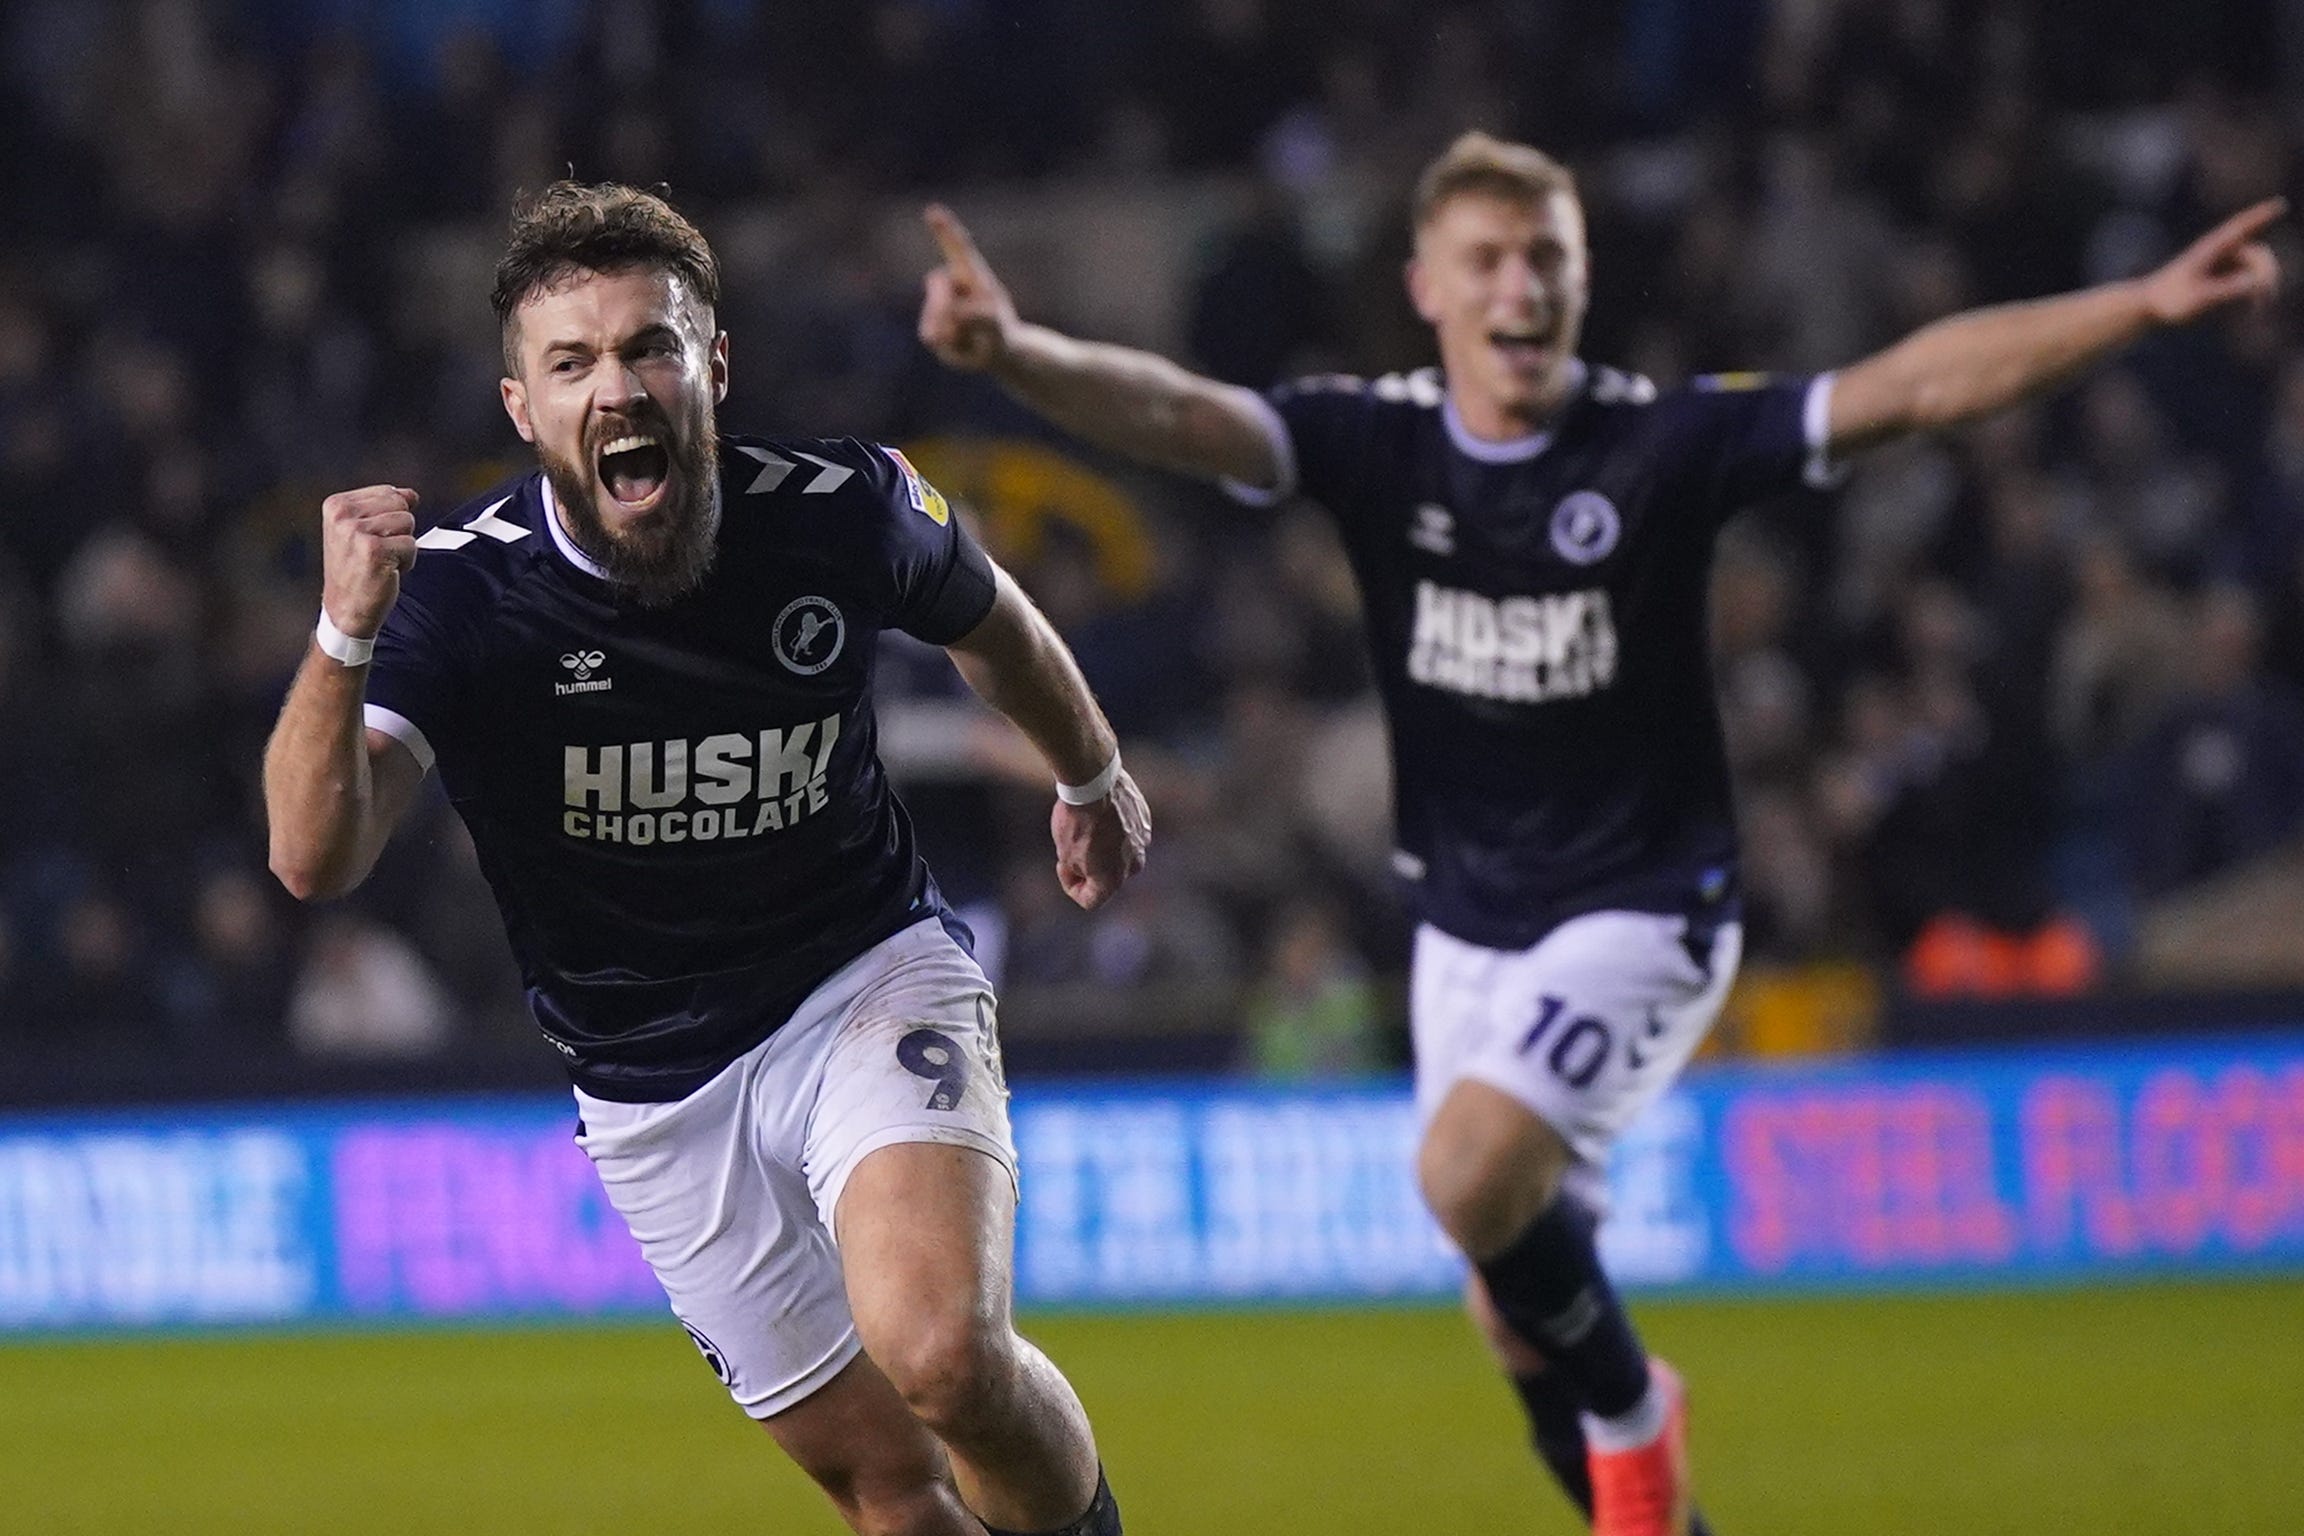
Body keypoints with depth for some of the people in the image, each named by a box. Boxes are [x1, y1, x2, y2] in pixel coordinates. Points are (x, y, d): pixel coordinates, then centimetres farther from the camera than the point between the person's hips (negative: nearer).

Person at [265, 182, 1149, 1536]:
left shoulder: (844, 511, -15)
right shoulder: (462, 592, -20)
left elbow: (988, 620, 10)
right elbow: (317, 858, -33)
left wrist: (1093, 775, 28)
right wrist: (346, 638, -50)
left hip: (872, 978, -1)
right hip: (657, 1092, 1)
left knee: (938, 1347, -27)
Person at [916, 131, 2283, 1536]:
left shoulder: (1667, 441, -13)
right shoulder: (1376, 442, -7)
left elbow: (1920, 383, -17)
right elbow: (1172, 411, -22)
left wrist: (2146, 307, -26)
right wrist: (1013, 352, -43)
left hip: (1640, 907, -4)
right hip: (1466, 925, 4)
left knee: (1475, 1171, -26)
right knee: (1516, 1312, 7)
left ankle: (1629, 1412, 0)